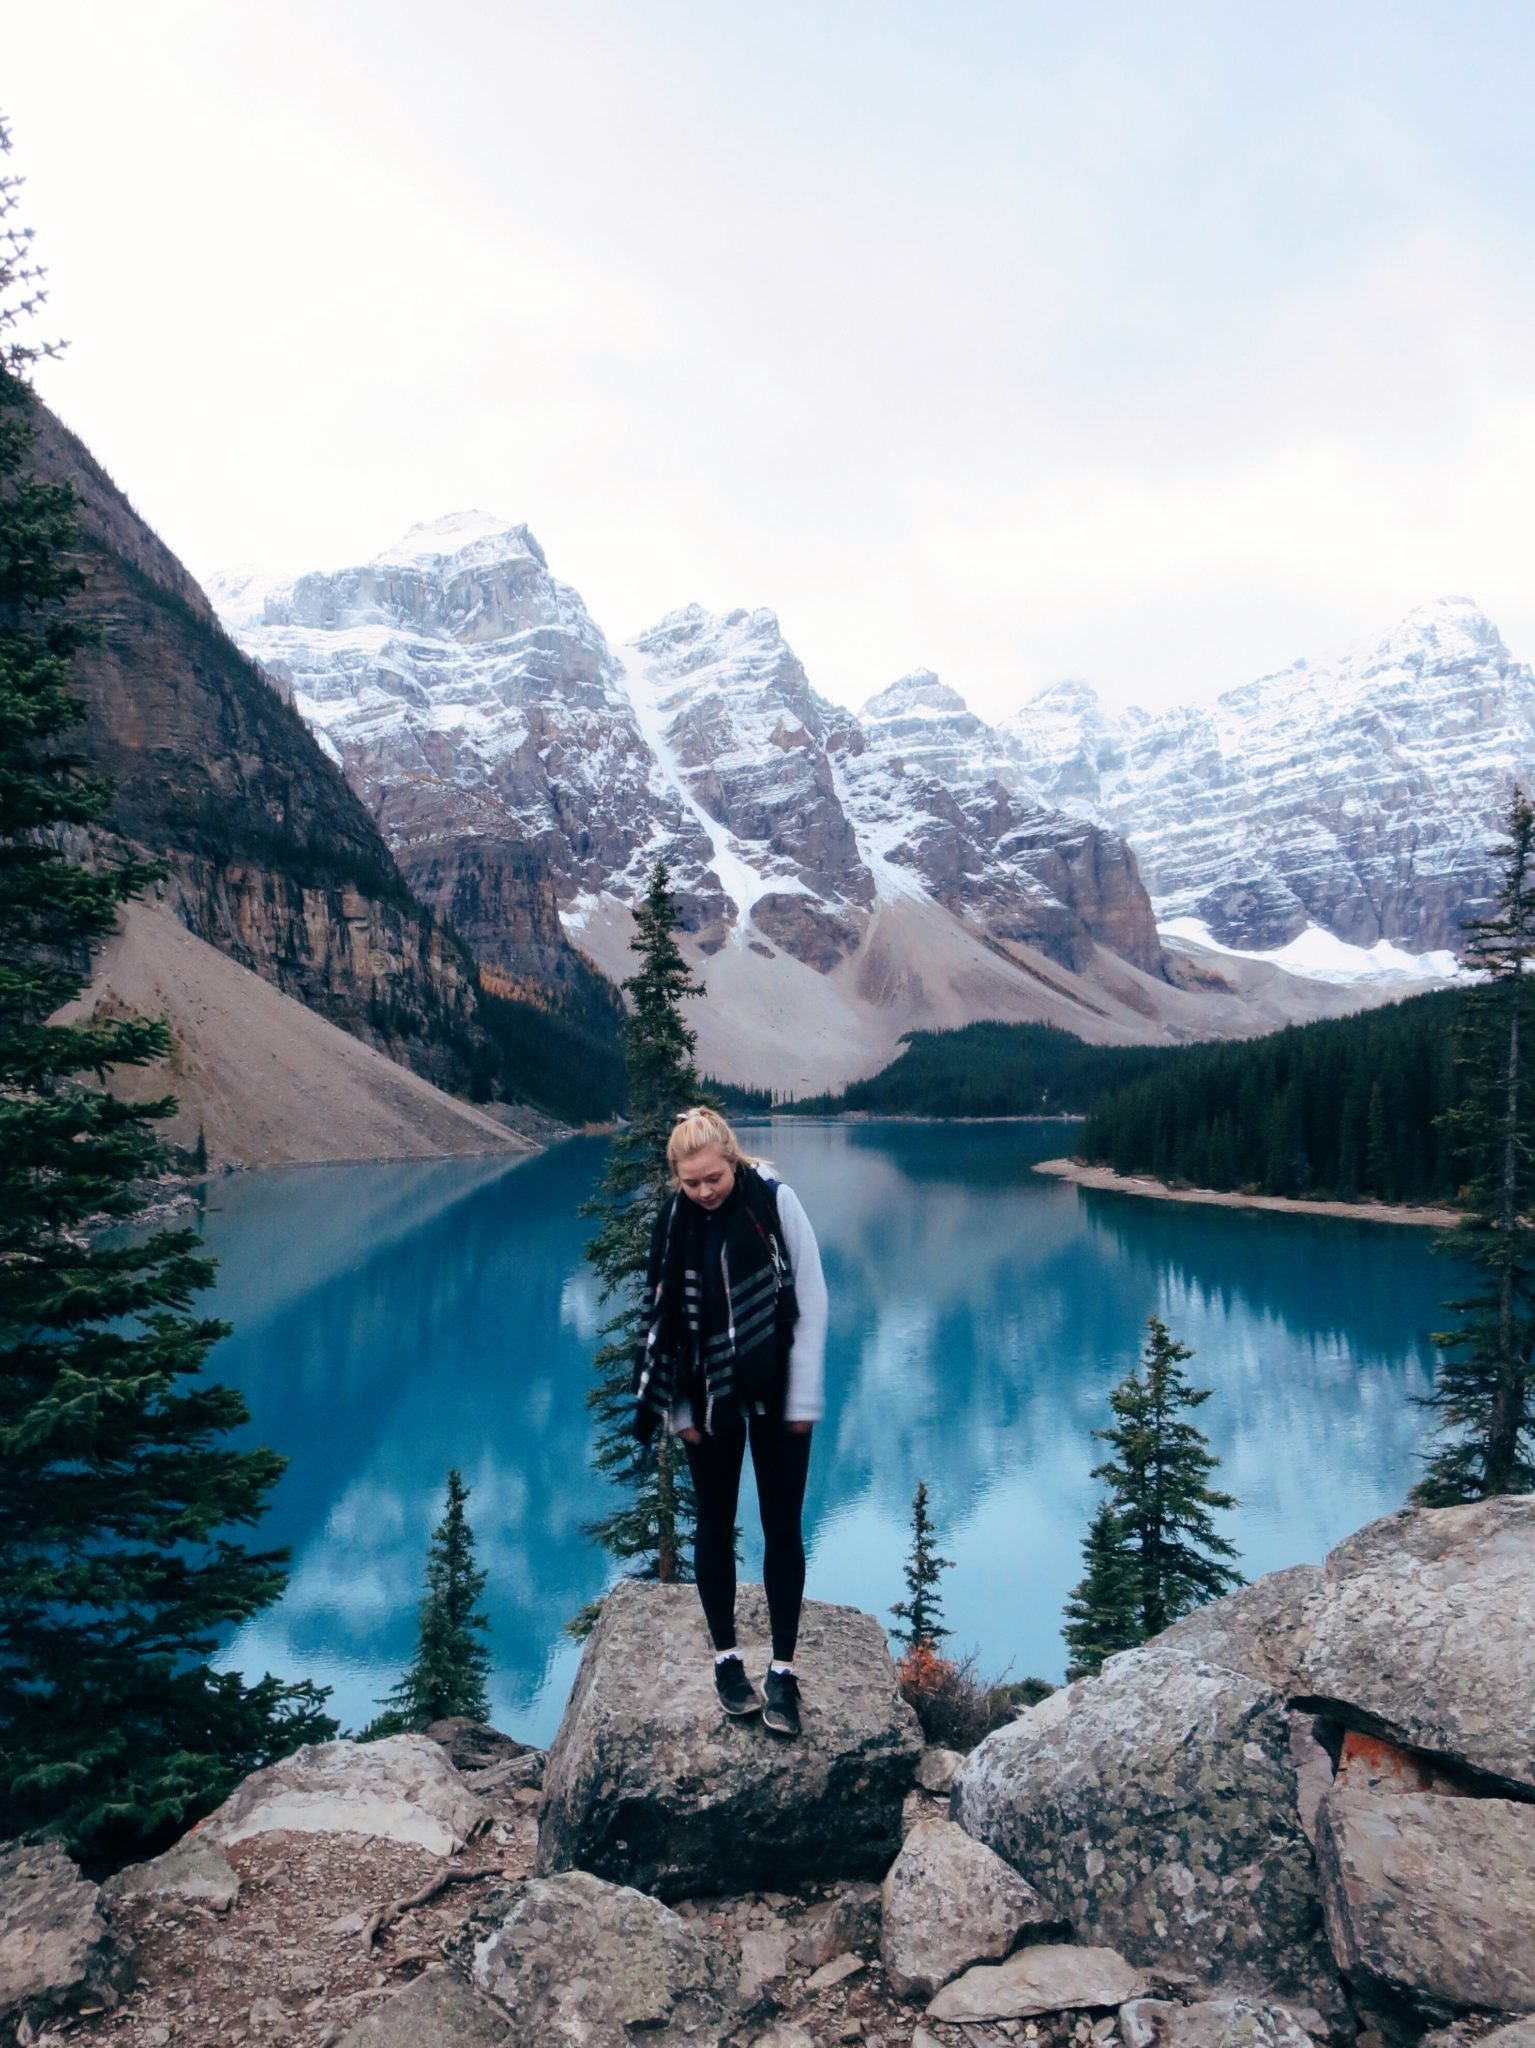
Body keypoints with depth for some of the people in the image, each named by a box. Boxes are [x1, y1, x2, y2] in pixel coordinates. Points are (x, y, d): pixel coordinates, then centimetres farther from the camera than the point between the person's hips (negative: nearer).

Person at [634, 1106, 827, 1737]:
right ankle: (726, 1657, 27)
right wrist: (680, 1411, -4)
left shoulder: (776, 1201, -14)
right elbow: (664, 1319, -2)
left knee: (782, 1529, 5)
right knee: (716, 1526, 12)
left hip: (776, 1392, -2)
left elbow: (811, 1301, -10)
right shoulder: (674, 1222, -7)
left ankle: (783, 1671, 16)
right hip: (708, 1398, 2)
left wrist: (804, 1397, -10)